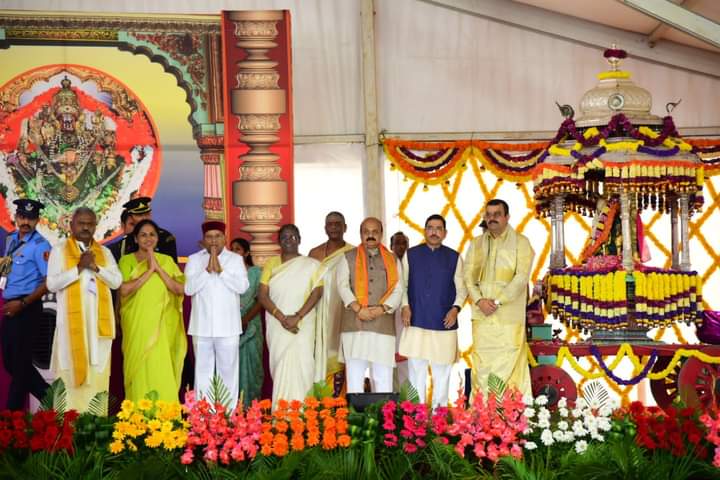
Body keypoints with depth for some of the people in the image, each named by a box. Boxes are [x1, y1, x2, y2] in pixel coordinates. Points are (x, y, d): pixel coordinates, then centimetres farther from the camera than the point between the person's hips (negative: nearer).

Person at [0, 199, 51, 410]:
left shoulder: (40, 245, -13)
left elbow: (49, 280, -17)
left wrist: (22, 304, -17)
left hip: (27, 308, -8)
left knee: (19, 361, 1)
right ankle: (47, 396, 25)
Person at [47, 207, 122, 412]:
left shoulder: (104, 252, 13)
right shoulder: (59, 250, 3)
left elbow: (117, 281, 4)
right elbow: (52, 284, -6)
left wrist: (96, 267, -10)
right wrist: (79, 268, -14)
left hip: (99, 318, 3)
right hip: (72, 319, -3)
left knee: (98, 370, 3)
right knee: (73, 369, -4)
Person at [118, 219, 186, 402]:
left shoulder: (167, 261, 9)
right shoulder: (127, 260, 3)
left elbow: (180, 289, -3)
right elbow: (124, 290, -12)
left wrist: (158, 268, -10)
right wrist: (149, 270, -13)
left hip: (162, 325, 1)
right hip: (137, 324, -1)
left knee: (163, 371, -3)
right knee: (139, 368, -3)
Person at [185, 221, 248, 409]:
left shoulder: (236, 259, 4)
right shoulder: (194, 259, 5)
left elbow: (242, 286, -7)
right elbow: (189, 288, -5)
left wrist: (221, 270, -13)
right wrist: (207, 269, -13)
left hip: (228, 326, -1)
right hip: (202, 326, 1)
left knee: (228, 370, 2)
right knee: (203, 371, 6)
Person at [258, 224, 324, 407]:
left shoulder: (311, 265, 5)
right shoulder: (271, 264, 10)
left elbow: (317, 292, -4)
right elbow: (262, 294, 2)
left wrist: (297, 317, -14)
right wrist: (281, 317, -11)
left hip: (302, 325, -2)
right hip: (277, 326, 2)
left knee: (297, 366, -10)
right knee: (280, 367, 0)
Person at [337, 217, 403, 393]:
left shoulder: (392, 260, 16)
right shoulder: (348, 258, 13)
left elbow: (398, 289, 7)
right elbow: (343, 285, 1)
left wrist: (382, 309, -10)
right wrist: (358, 309, -12)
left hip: (383, 325, 1)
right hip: (354, 325, -1)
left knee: (383, 378, -1)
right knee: (354, 375, -5)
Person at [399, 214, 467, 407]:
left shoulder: (454, 257, 6)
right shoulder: (411, 255, 7)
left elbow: (461, 288, 8)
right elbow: (402, 284, 10)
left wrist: (456, 308, -7)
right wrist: (405, 306, -3)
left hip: (444, 324, 0)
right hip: (416, 322, 0)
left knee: (442, 372, 5)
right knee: (416, 370, 1)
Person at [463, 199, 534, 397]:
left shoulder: (520, 242, 3)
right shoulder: (476, 244, 15)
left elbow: (522, 277, -7)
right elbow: (468, 275, 8)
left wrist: (497, 301, -13)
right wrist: (479, 301, -9)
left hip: (509, 315, -3)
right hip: (482, 315, 3)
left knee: (510, 364, -6)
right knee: (482, 365, 2)